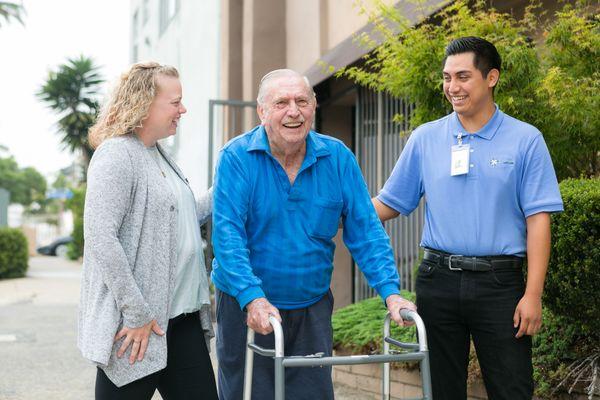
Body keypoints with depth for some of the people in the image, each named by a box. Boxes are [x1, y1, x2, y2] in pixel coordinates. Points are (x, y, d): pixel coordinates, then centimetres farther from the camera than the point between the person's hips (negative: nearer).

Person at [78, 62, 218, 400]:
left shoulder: (160, 155, 15)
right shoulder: (116, 155, -12)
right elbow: (101, 238, -20)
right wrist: (136, 314, -20)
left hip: (183, 316, 8)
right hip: (137, 324, -8)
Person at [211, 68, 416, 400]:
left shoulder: (338, 158, -1)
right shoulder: (236, 157, -11)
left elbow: (365, 231, -1)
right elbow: (227, 233, -19)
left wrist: (390, 292, -12)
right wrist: (253, 297, -30)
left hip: (312, 308, 3)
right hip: (246, 309, -3)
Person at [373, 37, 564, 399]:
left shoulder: (525, 139, -1)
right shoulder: (425, 138, 6)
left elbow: (538, 220, -4)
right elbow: (389, 204, 9)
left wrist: (532, 295, -11)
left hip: (499, 283, -2)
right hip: (439, 279, 2)